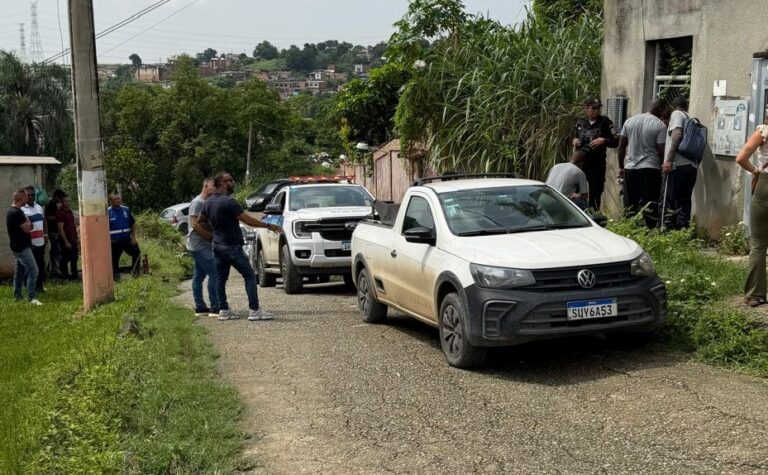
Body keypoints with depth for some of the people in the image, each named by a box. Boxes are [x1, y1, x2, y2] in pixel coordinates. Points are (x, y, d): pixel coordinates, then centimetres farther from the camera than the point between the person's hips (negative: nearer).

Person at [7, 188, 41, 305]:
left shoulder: (12, 211, 13)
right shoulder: (16, 212, -20)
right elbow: (27, 228, -17)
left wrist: (27, 224, 1)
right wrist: (27, 219, -3)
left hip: (19, 246, 11)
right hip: (22, 247, -11)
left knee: (20, 271, 16)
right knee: (33, 270, -13)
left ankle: (17, 295, 23)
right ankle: (32, 297, -15)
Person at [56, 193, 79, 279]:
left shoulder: (69, 211, 13)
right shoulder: (60, 213, -13)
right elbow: (60, 228, -17)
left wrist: (76, 237, 16)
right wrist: (66, 242, -20)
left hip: (73, 239, 8)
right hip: (66, 240, -8)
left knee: (74, 258, 12)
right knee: (66, 258, 0)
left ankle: (74, 274, 21)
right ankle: (65, 275, 10)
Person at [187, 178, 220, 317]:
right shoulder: (198, 202, -12)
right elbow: (195, 224, -19)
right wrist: (211, 236, -16)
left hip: (203, 245, 10)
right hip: (200, 246, -10)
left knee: (199, 276, 11)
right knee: (214, 274, -13)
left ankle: (200, 308, 14)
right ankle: (215, 308, -12)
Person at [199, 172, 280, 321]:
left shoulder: (208, 202, 7)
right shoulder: (228, 202, -18)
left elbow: (200, 220, 17)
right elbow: (248, 220, -17)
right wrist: (268, 226, -9)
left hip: (218, 246, 8)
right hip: (232, 246, -8)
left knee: (221, 278, 12)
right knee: (249, 276, -3)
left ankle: (223, 310, 11)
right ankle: (254, 310, -6)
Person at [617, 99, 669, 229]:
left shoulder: (630, 121, 7)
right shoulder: (660, 126, -7)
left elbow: (621, 147, 9)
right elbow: (662, 152, -10)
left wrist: (621, 167, 16)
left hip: (630, 168, 5)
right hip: (650, 169, -5)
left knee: (631, 204, 11)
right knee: (649, 205, -3)